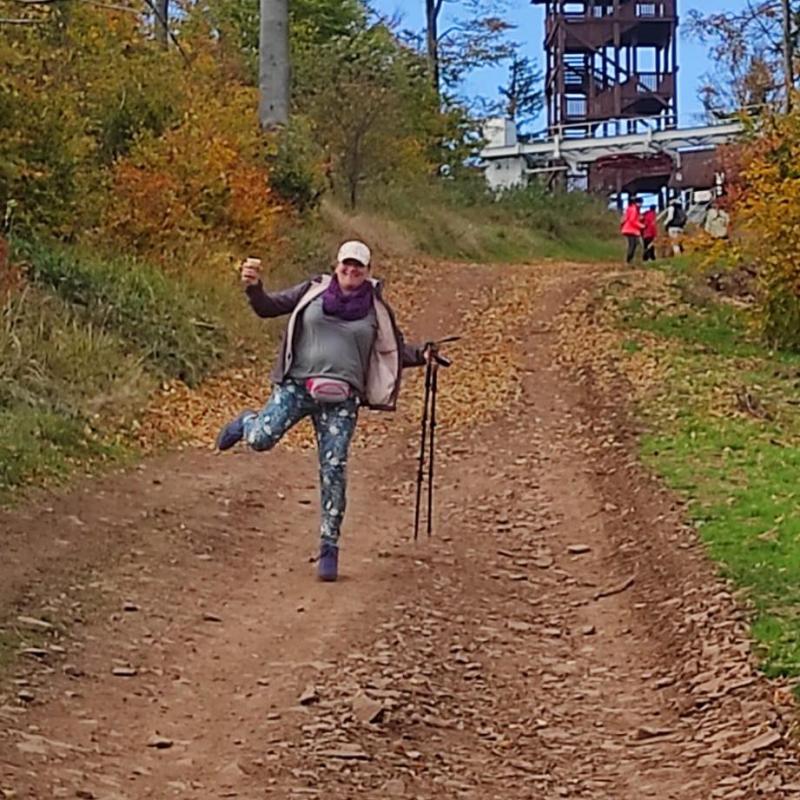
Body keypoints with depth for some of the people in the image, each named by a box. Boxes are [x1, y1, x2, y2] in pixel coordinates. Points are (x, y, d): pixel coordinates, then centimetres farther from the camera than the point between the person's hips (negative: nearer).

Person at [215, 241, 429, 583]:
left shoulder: (376, 309, 9)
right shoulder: (314, 291, 7)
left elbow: (396, 350, 18)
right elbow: (269, 307, 6)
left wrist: (421, 355, -2)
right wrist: (253, 287, -13)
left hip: (341, 398, 0)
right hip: (296, 384, 0)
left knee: (333, 469, -6)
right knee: (261, 439, -17)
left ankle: (329, 547, 5)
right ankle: (247, 423, 23)